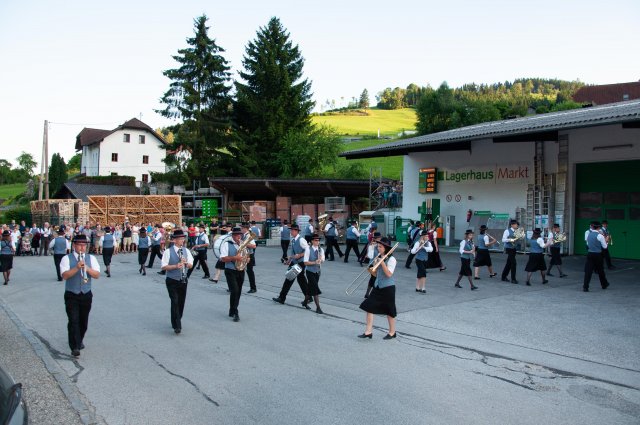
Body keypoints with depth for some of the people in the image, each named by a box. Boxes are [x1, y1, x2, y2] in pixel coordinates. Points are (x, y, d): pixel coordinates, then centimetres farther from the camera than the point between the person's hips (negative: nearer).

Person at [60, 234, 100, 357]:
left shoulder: (91, 258, 4)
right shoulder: (67, 258, -4)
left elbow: (97, 275, -5)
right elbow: (65, 275, -16)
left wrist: (87, 268, -22)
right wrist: (77, 267, -28)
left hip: (86, 295, 3)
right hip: (71, 295, -3)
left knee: (83, 321, 13)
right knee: (74, 321, -9)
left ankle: (79, 341, 35)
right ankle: (75, 347, -7)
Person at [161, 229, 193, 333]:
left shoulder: (186, 251, 5)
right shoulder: (168, 251, -9)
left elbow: (191, 265, 5)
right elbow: (164, 267, -12)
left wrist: (185, 263, -17)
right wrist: (176, 266, -25)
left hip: (183, 280, 5)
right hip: (172, 281, -5)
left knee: (181, 302, 11)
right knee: (175, 302, -11)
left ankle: (176, 322, 30)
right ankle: (177, 326, -8)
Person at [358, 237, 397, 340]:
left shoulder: (391, 259, -12)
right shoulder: (378, 258, 9)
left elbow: (389, 274, -22)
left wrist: (382, 262, -22)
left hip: (388, 288, -7)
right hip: (377, 287, 7)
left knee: (389, 311, 6)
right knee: (369, 307, -3)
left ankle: (392, 332, 24)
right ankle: (368, 332, 1)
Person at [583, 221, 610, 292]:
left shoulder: (589, 234, 4)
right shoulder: (600, 236, -12)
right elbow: (604, 247, -5)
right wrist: (606, 240, 12)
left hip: (590, 254, 3)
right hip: (598, 255, -3)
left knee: (588, 271, 0)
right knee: (600, 270, 15)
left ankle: (585, 287, -7)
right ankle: (604, 284, 35)